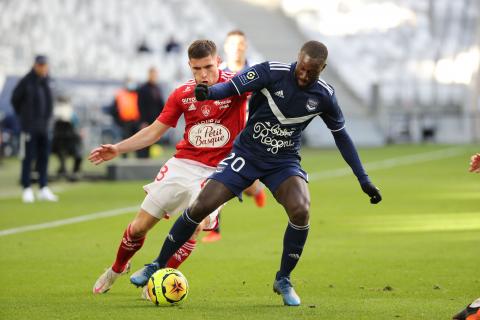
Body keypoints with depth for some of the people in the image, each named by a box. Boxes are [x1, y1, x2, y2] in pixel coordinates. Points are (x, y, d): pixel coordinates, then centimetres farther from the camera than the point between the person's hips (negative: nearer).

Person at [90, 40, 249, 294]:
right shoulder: (182, 94, 2)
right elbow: (154, 131, 9)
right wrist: (117, 149, 3)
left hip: (218, 171, -3)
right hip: (183, 164, 3)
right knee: (139, 226, 6)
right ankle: (116, 269, 34)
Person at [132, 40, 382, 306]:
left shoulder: (323, 96, -6)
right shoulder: (272, 72, -16)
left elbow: (341, 135, 8)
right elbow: (232, 87, -23)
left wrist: (364, 180, 8)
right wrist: (209, 92, -48)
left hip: (284, 162, 1)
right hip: (247, 154, -1)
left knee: (301, 211, -27)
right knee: (200, 207, -12)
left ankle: (283, 280, -4)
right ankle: (158, 265, 9)